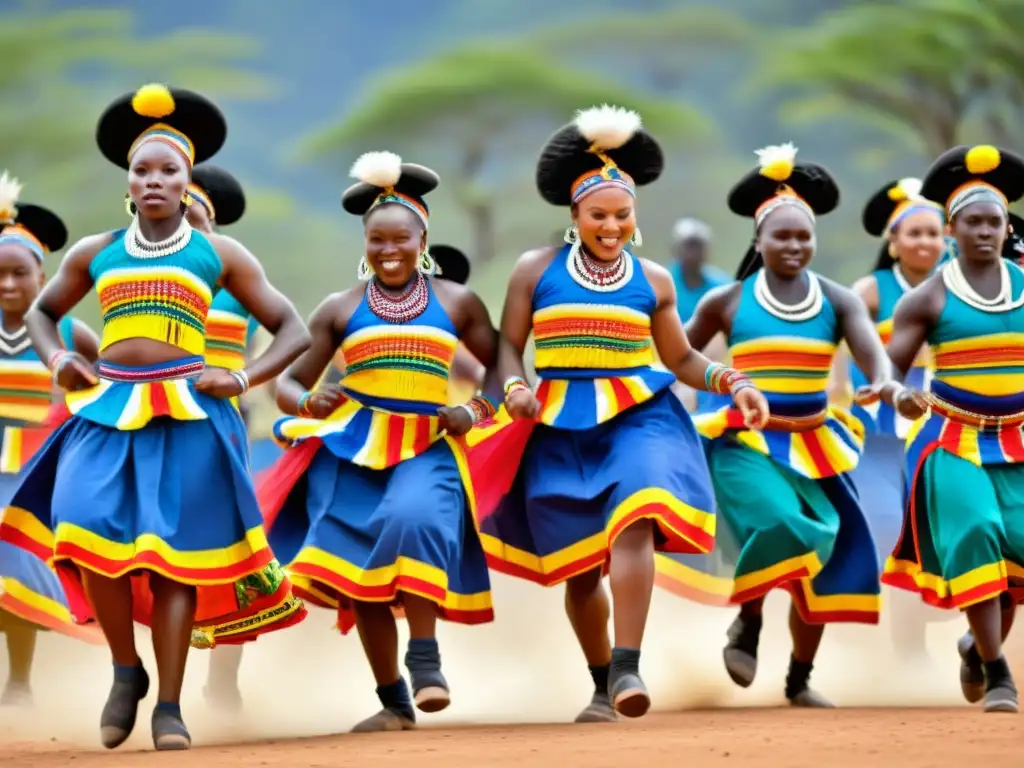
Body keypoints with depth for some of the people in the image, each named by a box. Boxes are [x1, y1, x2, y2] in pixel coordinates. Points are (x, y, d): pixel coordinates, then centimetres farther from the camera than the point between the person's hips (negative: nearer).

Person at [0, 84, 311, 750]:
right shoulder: (95, 253, 14)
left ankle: (169, 707, -3)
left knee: (175, 552, -7)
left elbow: (294, 331, 11)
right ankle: (126, 670, 2)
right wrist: (57, 358, 9)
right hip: (108, 408, 2)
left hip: (187, 412, -2)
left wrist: (243, 379, -4)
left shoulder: (219, 254, 8)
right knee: (91, 532, -18)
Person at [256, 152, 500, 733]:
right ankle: (395, 704, 7)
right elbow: (289, 383, 10)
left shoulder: (457, 303, 9)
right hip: (352, 446, 2)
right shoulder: (341, 310, 9)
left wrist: (475, 412, -5)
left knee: (415, 521, -32)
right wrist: (307, 402, -14)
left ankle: (426, 660, -26)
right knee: (361, 567, -2)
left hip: (426, 447, -2)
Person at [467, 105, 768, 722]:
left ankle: (627, 669, -31)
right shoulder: (536, 271, 4)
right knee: (579, 567, 6)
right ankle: (602, 686, 24)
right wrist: (515, 388, -13)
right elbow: (510, 348, 7)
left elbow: (681, 359, 14)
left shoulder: (653, 281, 8)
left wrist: (734, 382, -1)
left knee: (633, 525, -27)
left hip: (639, 414, -1)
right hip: (561, 425, 1)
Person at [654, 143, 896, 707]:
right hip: (747, 442, -3)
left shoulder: (837, 300, 2)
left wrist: (884, 382, -37)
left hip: (812, 444, 3)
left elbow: (872, 348, -15)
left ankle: (800, 679, 18)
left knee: (820, 555, 3)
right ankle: (747, 621, -3)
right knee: (779, 526, -28)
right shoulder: (727, 301, 0)